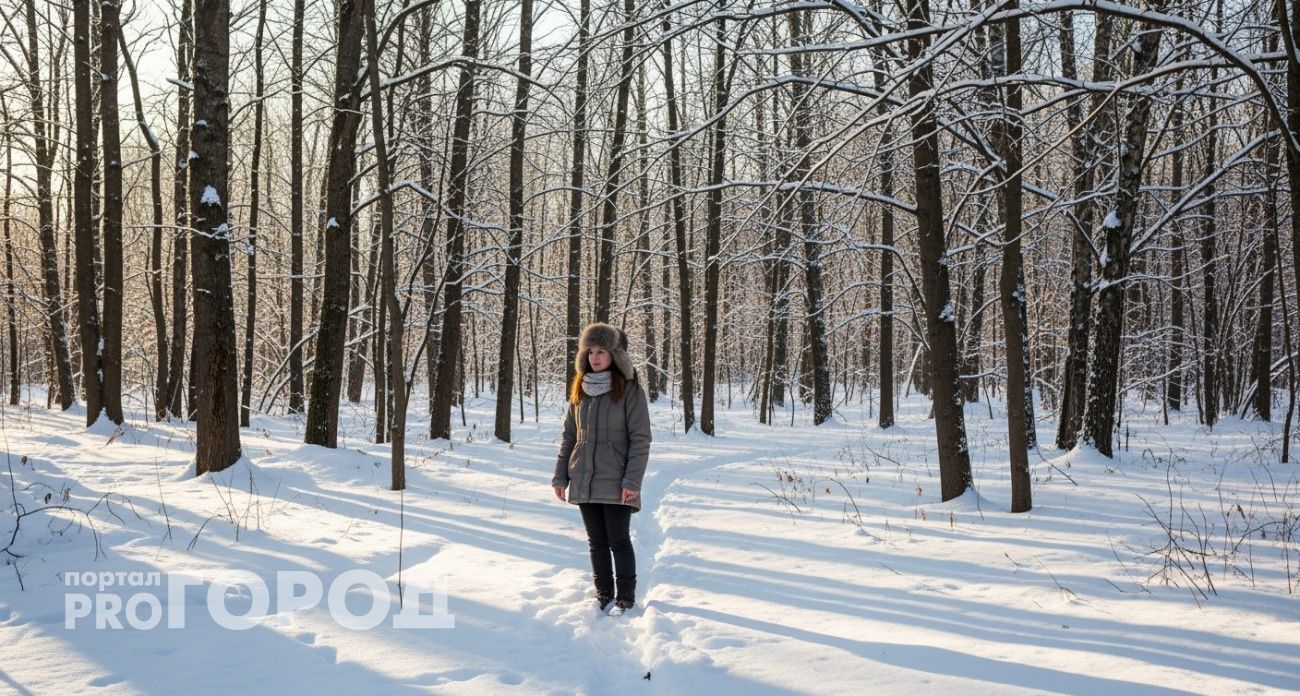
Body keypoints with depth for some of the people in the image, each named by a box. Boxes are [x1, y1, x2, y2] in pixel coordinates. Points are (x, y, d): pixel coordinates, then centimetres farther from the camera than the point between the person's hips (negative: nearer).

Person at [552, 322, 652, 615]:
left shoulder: (630, 390, -7)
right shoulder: (579, 390, 9)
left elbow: (640, 439, -9)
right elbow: (569, 435, 13)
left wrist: (632, 481, -15)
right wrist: (560, 476, 8)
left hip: (615, 483, -5)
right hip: (583, 482, 5)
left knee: (618, 540, 0)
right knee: (597, 542, 11)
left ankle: (626, 597, 13)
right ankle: (603, 595, 21)